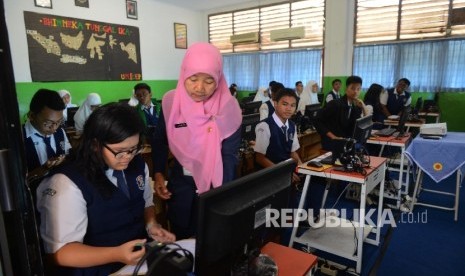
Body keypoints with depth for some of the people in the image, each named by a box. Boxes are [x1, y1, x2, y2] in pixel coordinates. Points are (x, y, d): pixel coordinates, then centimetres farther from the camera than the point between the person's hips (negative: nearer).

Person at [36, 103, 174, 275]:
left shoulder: (138, 165, 1)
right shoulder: (67, 183, -18)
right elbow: (60, 252, -16)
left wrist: (151, 225, -4)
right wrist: (116, 254, -27)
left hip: (141, 256, 5)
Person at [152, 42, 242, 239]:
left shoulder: (228, 107, -16)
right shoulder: (171, 102, -9)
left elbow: (229, 155, -15)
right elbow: (160, 140, 7)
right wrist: (158, 173, 0)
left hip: (216, 184, -2)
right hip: (180, 182, 2)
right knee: (180, 240, 19)